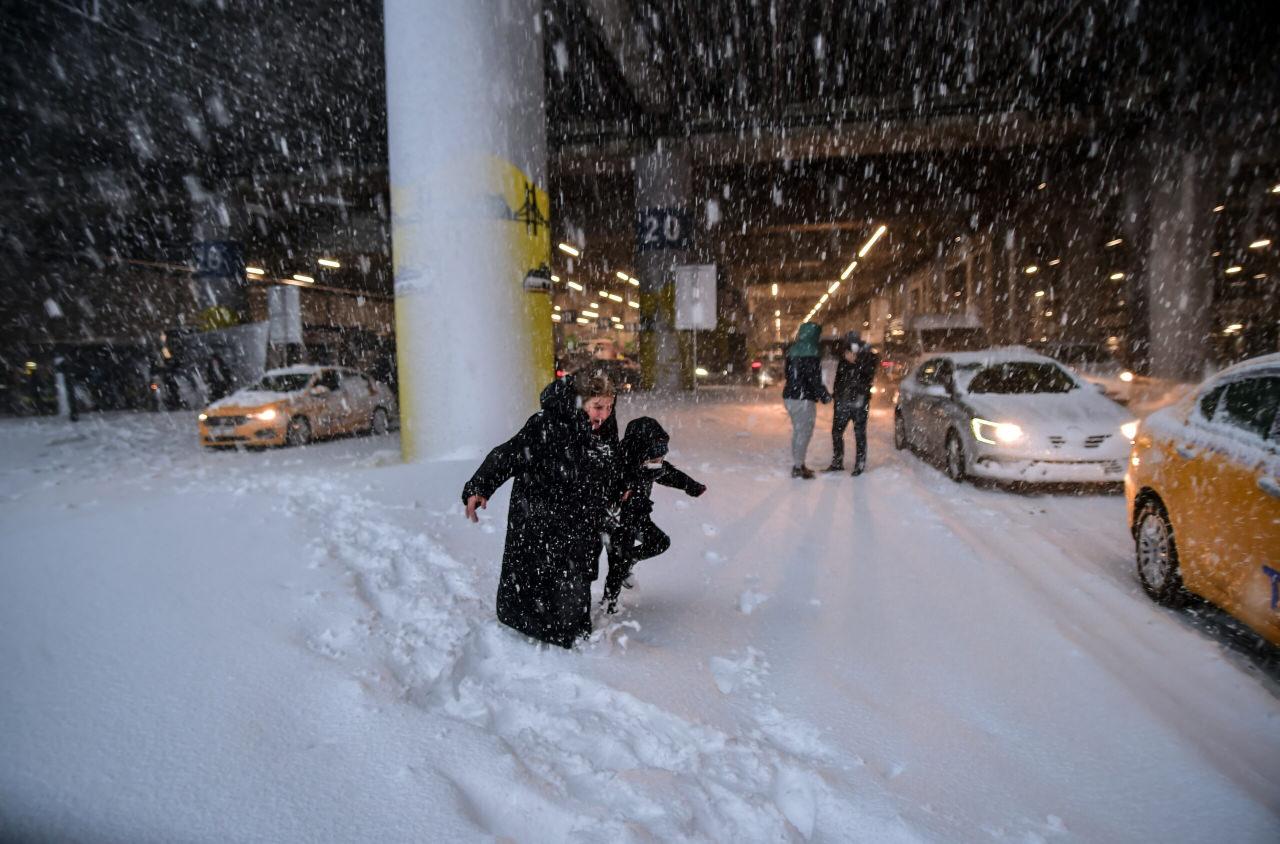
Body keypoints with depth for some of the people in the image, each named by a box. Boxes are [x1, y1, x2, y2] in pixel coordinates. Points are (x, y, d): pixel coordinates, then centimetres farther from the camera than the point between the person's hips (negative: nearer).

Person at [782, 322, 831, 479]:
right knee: (804, 432, -1)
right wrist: (824, 395, -6)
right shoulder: (810, 352, -15)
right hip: (804, 399, -9)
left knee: (798, 431, 17)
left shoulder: (793, 350, 12)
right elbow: (814, 378, -18)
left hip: (789, 396, 9)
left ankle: (797, 464, 24)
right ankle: (798, 467, 1)